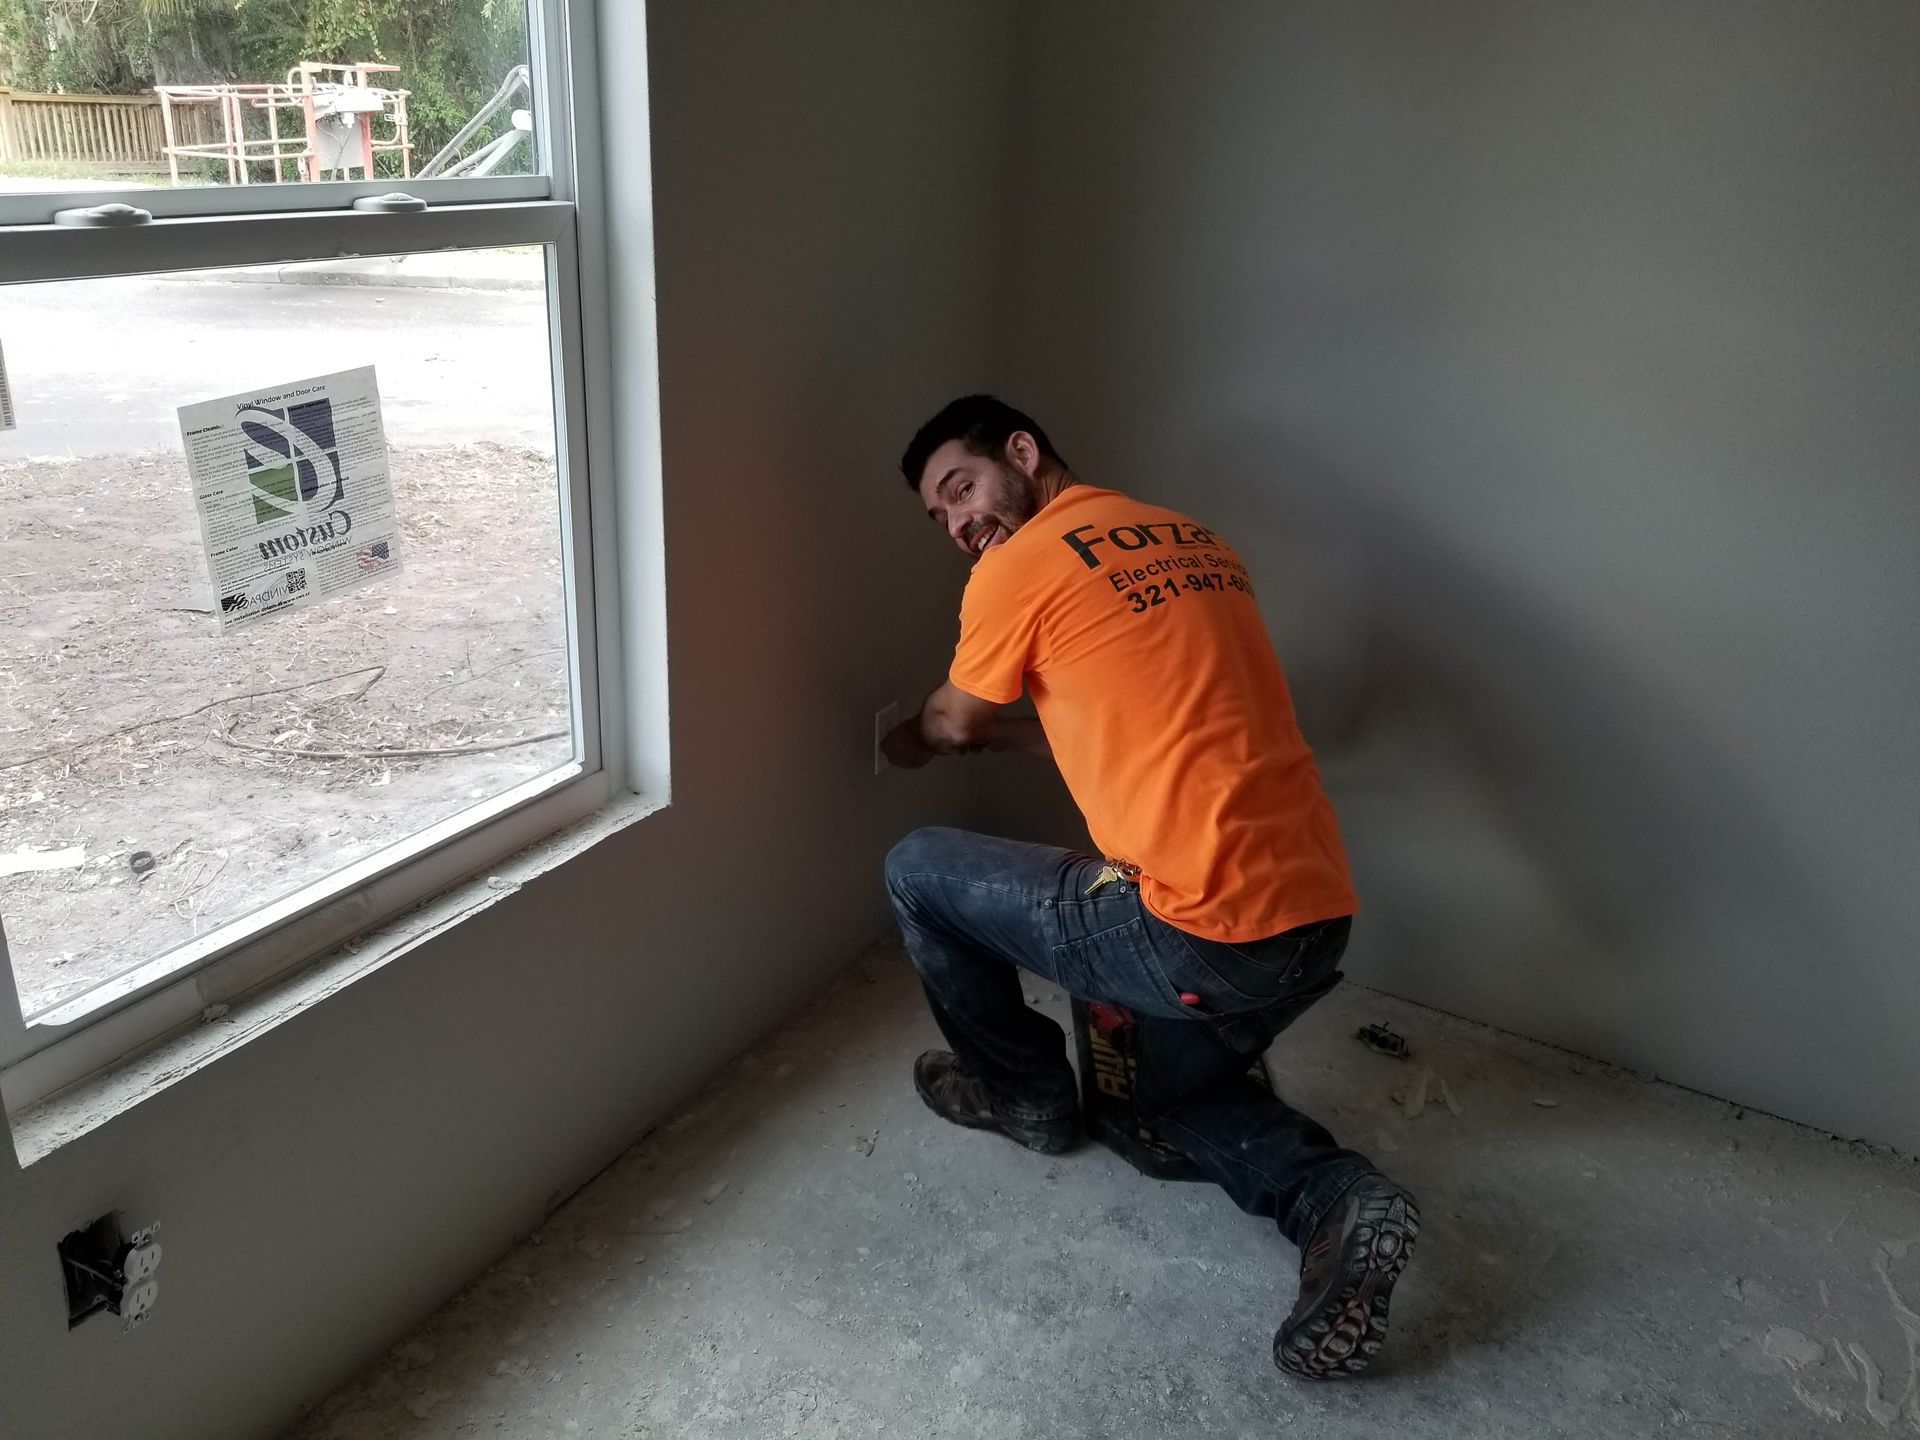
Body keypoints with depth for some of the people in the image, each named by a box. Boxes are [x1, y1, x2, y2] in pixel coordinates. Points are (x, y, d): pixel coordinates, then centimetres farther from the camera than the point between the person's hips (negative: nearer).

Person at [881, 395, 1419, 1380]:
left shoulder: (1018, 569, -6)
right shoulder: (1195, 543, 17)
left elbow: (952, 725, 13)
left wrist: (911, 740, 37)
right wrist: (1002, 735, 35)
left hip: (1201, 937, -8)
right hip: (1319, 924, 8)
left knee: (918, 871, 11)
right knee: (1180, 1088, 33)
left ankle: (1025, 1093, 29)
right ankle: (1335, 1199, 5)